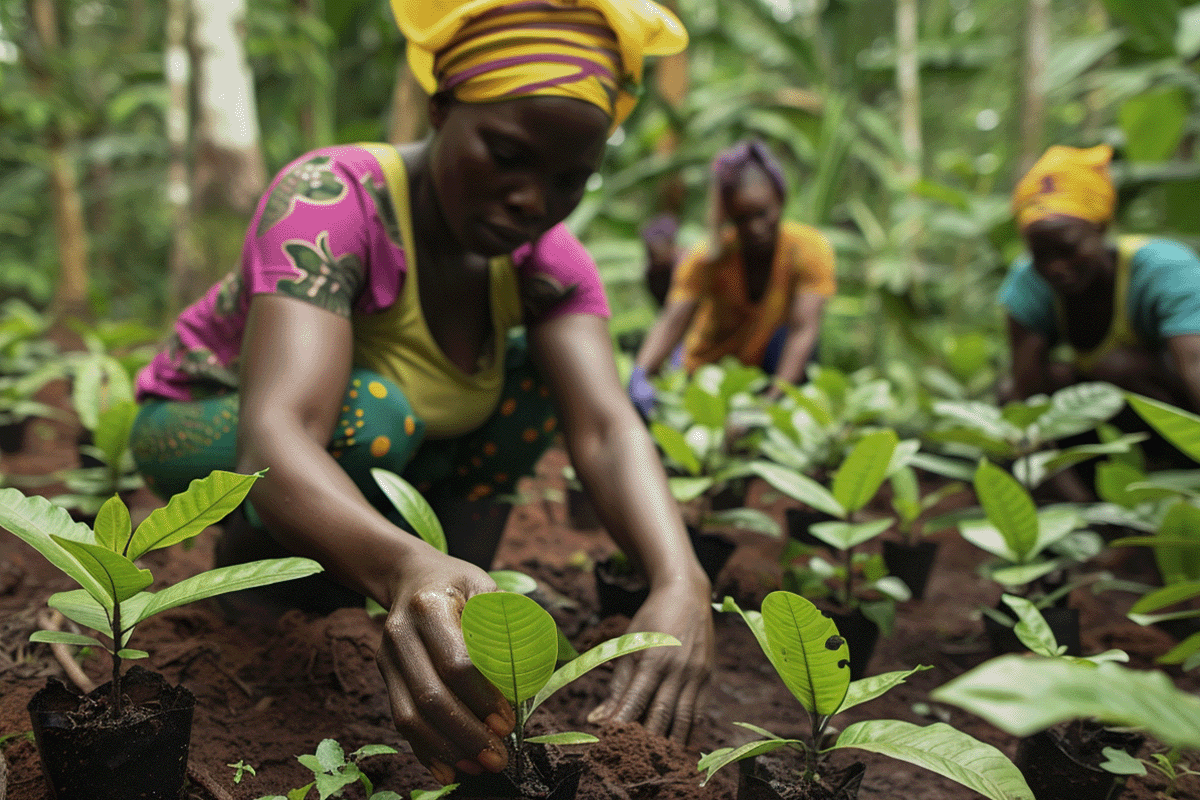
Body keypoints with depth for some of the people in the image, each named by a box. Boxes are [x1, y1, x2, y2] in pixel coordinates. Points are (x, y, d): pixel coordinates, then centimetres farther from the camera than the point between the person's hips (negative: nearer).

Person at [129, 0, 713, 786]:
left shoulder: (544, 254, -18)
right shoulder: (330, 199, -33)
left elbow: (608, 428, -32)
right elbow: (278, 431, -48)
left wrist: (681, 583, -52)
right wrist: (403, 566, -69)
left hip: (394, 455, 5)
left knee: (545, 369, -15)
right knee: (369, 411, -35)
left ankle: (455, 613, -8)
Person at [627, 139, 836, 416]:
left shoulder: (809, 247, -21)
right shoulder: (705, 259, -21)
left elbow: (804, 328, -30)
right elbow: (671, 321, -33)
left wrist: (774, 400, -43)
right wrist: (640, 375, -52)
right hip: (707, 367, 2)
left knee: (784, 337, -31)